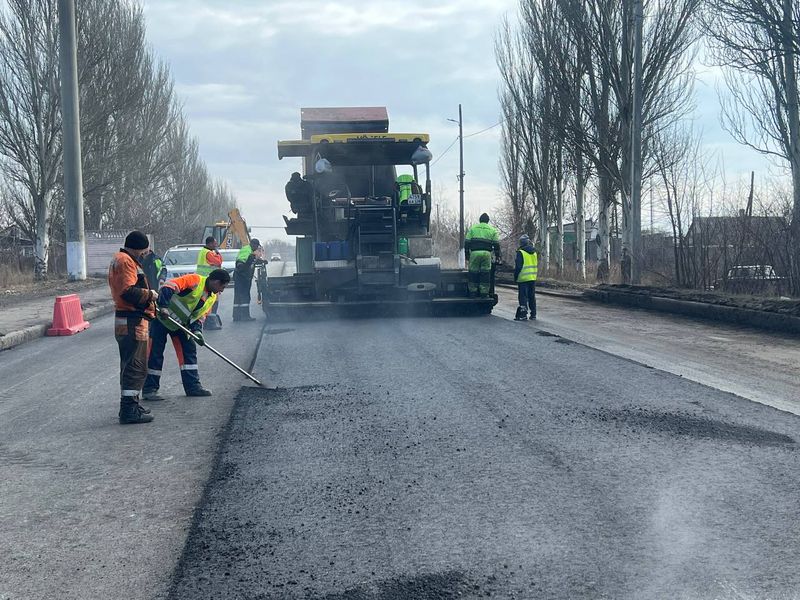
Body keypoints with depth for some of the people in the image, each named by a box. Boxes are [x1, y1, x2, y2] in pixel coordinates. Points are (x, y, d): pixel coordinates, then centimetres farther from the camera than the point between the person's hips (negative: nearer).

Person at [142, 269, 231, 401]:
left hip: (180, 324, 8)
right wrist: (164, 307, -39)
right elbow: (168, 286, -31)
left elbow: (199, 316, 6)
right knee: (155, 353, -6)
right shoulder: (195, 280, -22)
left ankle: (193, 386, 12)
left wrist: (197, 332, -11)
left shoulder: (212, 297, 4)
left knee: (190, 350, 6)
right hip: (162, 317, -8)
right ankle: (149, 389, 0)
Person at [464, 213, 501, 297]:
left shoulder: (473, 228, 12)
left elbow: (467, 242, 8)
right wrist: (497, 256, 15)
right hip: (486, 253, 0)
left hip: (475, 253, 0)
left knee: (473, 272, 6)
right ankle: (484, 292, 1)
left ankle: (473, 291, 6)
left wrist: (467, 253, 14)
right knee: (485, 273, 3)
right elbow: (496, 244, 9)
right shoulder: (492, 230, 12)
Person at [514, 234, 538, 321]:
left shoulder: (520, 253, -12)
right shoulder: (534, 252, 11)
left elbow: (518, 267, -11)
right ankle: (533, 314, 14)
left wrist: (515, 277, -3)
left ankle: (523, 315, -8)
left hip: (523, 278, -7)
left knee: (523, 297, -4)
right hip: (533, 278, 7)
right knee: (532, 296, 12)